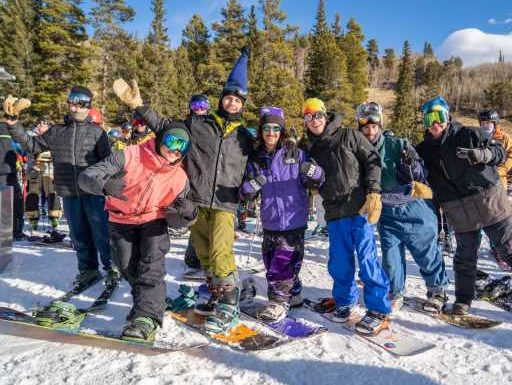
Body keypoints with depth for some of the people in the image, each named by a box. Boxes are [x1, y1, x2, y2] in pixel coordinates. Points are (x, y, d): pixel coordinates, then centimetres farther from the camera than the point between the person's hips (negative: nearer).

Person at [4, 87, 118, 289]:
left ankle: (111, 266, 17)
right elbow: (31, 145, 16)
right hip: (69, 194, 4)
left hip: (93, 192, -3)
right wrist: (13, 122, 7)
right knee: (79, 235, 13)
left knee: (101, 232, 1)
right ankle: (88, 270, 27)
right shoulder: (55, 131, 8)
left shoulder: (96, 131, -1)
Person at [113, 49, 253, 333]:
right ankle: (218, 298, 26)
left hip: (225, 206, -1)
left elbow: (248, 171, 20)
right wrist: (138, 105, 1)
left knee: (220, 254, -16)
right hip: (196, 203, 2)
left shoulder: (244, 136, 12)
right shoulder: (197, 124, 8)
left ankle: (229, 306, -6)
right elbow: (164, 126, 9)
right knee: (205, 256, 9)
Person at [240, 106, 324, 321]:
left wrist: (313, 172, -23)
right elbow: (245, 193, 5)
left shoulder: (296, 154, -2)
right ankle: (293, 295, 34)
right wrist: (253, 184, -17)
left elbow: (315, 183, -1)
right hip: (270, 222, 4)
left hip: (294, 221, -4)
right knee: (271, 262, 14)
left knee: (284, 263, -1)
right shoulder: (255, 160, 6)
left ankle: (279, 301, 16)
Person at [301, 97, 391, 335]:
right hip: (334, 212, 5)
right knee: (339, 262, 7)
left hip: (359, 207, -4)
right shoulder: (312, 149, 17)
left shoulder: (348, 135, 4)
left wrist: (373, 192, -9)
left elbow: (373, 161, 1)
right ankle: (345, 302, 26)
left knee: (367, 258, -5)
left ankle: (379, 310, 6)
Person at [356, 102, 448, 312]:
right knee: (391, 255, 6)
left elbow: (420, 175, -9)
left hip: (415, 208, -2)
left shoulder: (398, 144, -9)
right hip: (387, 213, 3)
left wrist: (412, 164, -29)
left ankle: (437, 290, 31)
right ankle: (395, 294, 25)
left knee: (426, 252, 9)